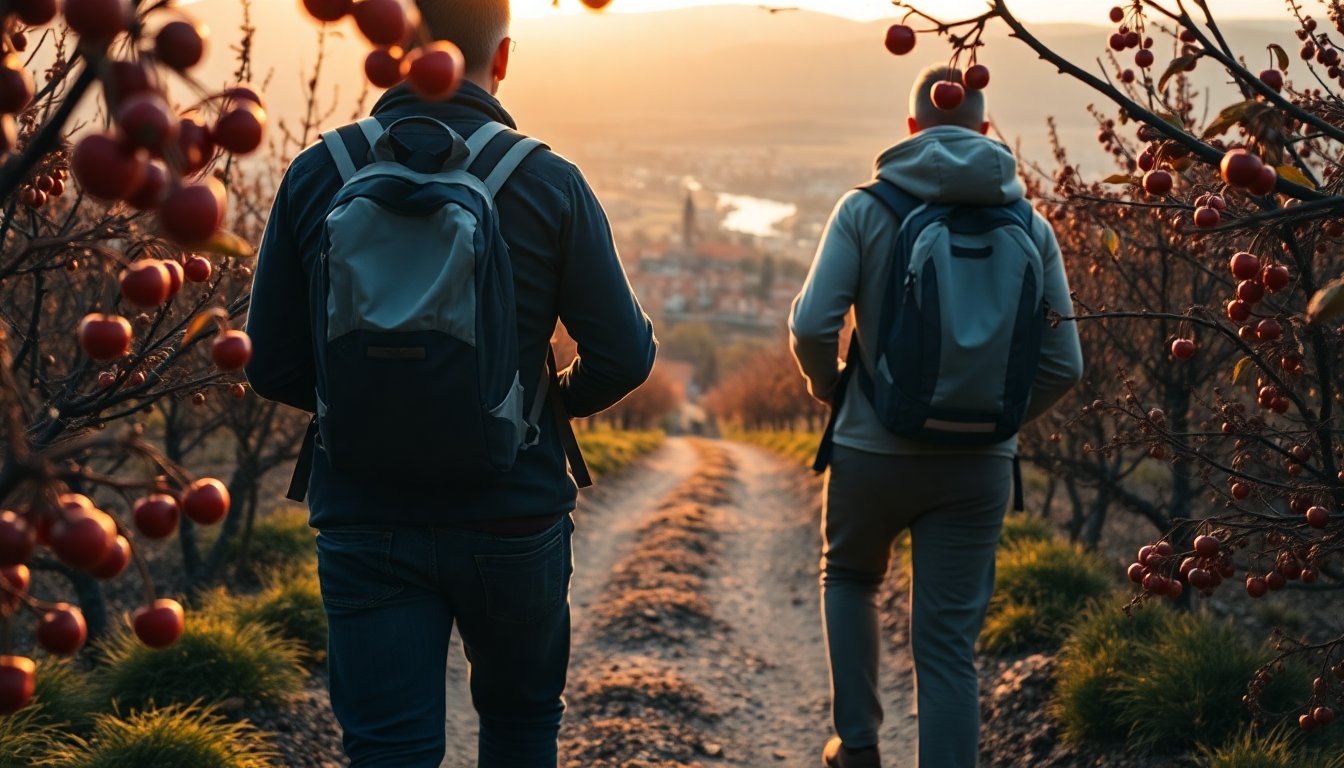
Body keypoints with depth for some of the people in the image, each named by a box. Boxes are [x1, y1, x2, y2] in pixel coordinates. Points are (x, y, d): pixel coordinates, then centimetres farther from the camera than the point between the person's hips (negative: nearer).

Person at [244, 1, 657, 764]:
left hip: (364, 522, 1)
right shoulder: (550, 184, -8)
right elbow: (624, 356, -7)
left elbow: (274, 367, -1)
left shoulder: (316, 176, -4)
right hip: (514, 518, 0)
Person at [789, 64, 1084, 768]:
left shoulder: (866, 209, -6)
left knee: (849, 576, 27)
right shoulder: (1028, 225, 1)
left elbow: (812, 325, -14)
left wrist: (829, 387, 8)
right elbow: (1063, 364, 0)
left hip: (873, 450, -1)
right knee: (949, 646, 6)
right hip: (979, 466, 1)